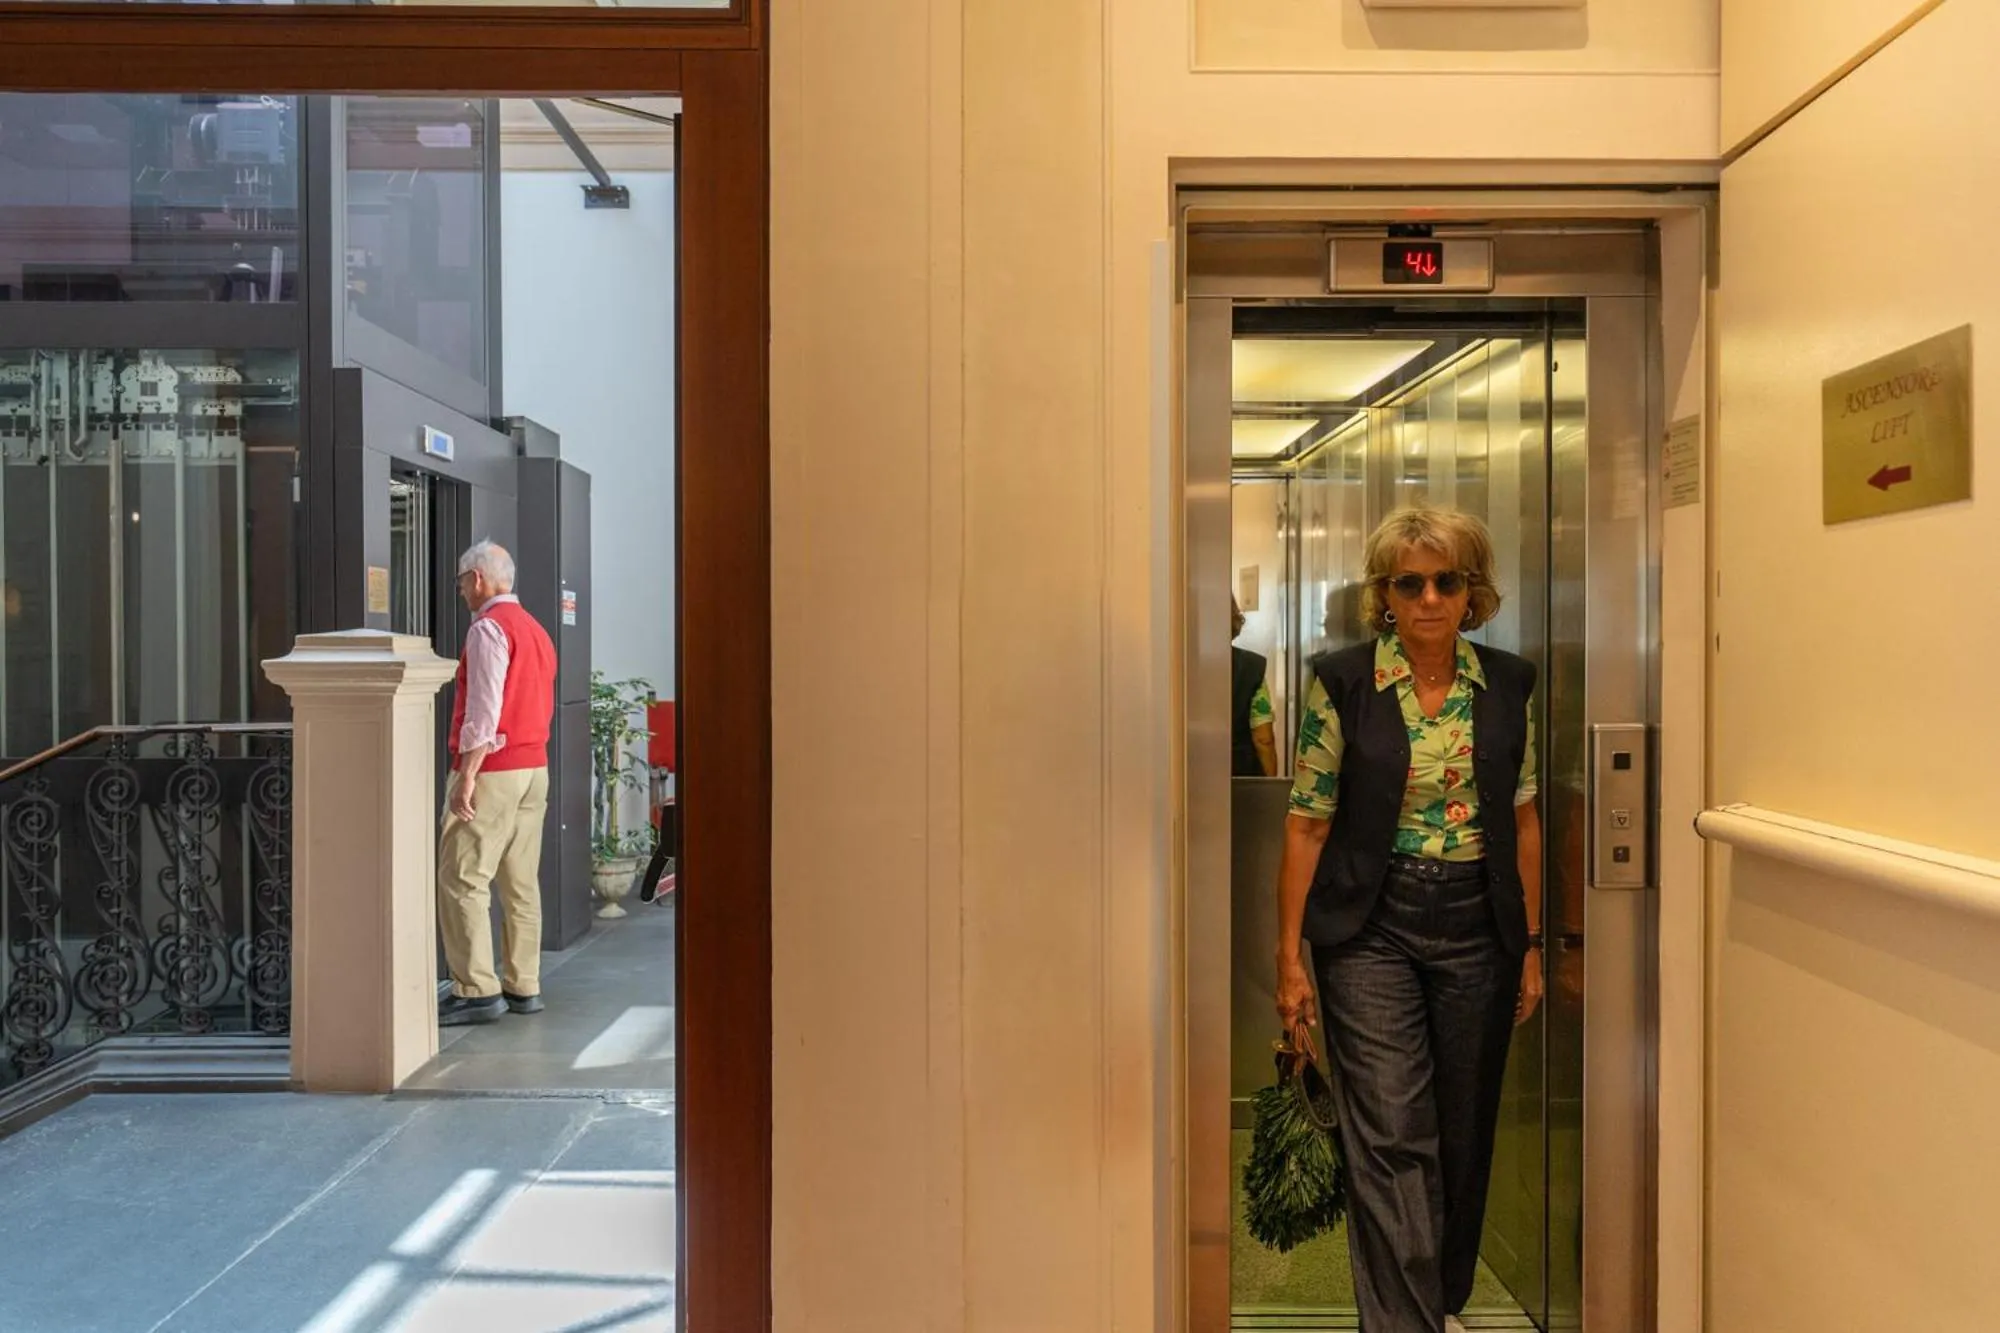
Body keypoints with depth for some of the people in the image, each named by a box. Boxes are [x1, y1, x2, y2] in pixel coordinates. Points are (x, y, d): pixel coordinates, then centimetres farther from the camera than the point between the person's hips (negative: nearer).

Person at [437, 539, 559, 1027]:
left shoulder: (488, 627, -9)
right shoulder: (536, 630, 18)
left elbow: (484, 711, -17)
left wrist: (466, 776, -18)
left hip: (493, 770, -9)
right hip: (535, 767, 9)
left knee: (461, 880, -5)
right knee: (521, 882, 10)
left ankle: (477, 990, -6)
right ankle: (523, 986, 13)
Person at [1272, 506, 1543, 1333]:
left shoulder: (1507, 684, 4)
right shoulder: (1342, 683, -6)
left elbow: (1522, 821, 10)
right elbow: (1307, 825, -5)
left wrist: (1531, 944, 8)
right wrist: (1290, 955, -7)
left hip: (1478, 926, 4)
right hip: (1372, 926, -3)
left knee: (1464, 1132, 14)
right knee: (1391, 1136, -7)